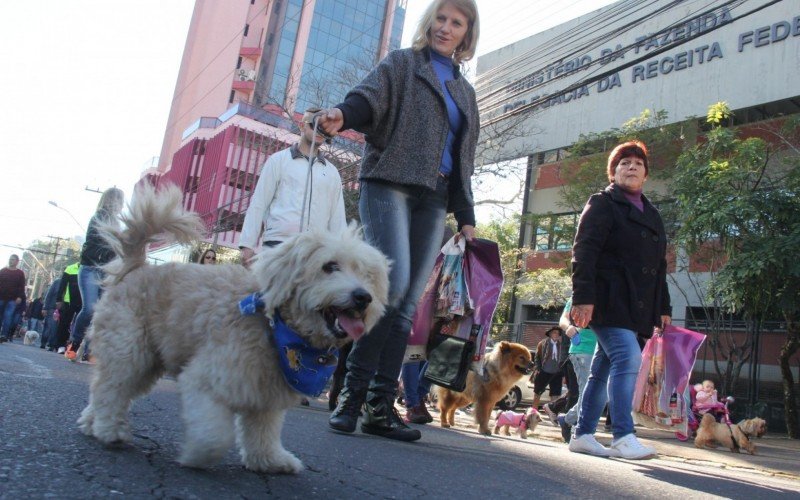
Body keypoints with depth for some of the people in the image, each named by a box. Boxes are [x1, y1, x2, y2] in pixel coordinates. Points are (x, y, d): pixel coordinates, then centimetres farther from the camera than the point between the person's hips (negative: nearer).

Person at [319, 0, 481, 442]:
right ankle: (353, 390, -10)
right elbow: (371, 95, -7)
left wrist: (466, 217, 14)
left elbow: (464, 160, 24)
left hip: (433, 201, 5)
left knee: (407, 304, -2)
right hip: (389, 184, -5)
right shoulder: (402, 63, 13)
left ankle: (381, 406, 0)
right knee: (393, 283, -22)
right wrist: (343, 114, -31)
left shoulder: (465, 92, 25)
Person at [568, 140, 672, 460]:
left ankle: (582, 435, 15)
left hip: (634, 306, 7)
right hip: (607, 299, -7)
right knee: (627, 357, -19)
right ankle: (623, 437, -16)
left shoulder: (651, 215, 22)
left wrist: (663, 308, 18)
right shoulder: (602, 204, 1)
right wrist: (582, 297, -20)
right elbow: (583, 252, -10)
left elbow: (659, 266, 25)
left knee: (605, 367, 8)